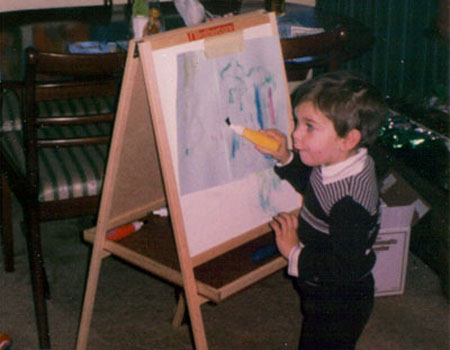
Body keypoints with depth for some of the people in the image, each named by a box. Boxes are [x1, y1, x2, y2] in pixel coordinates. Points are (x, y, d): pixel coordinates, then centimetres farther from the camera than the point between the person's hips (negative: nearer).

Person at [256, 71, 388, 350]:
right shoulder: (341, 163, -9)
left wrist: (295, 253, -25)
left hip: (338, 308, -9)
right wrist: (285, 157, -4)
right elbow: (309, 184, 13)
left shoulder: (350, 201, -36)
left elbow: (349, 266, -35)